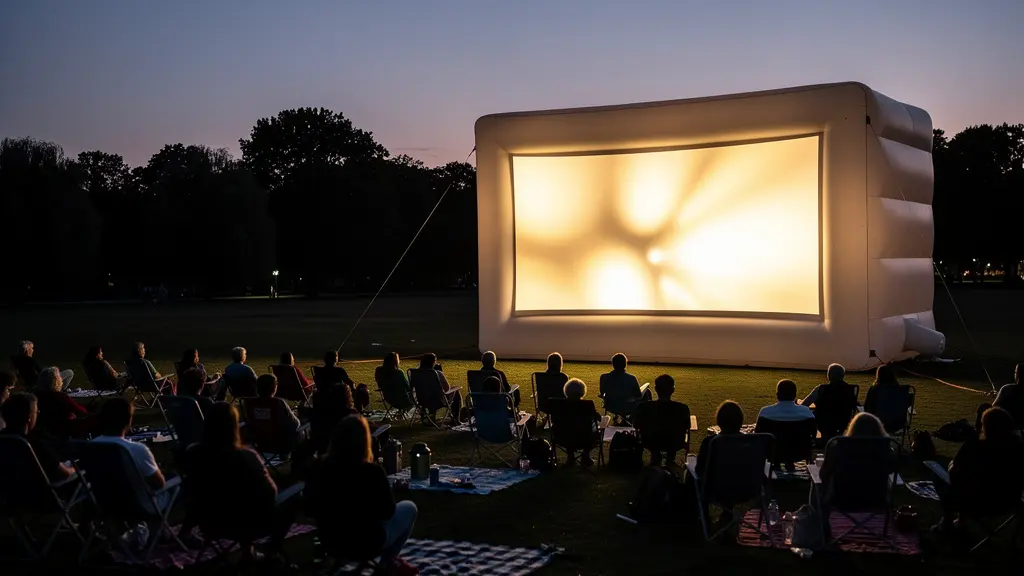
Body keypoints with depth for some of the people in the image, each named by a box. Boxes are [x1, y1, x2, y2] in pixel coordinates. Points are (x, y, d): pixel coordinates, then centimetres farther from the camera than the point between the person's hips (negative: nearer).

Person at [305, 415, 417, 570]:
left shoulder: (319, 467, -12)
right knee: (409, 508, 20)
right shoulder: (372, 472, -25)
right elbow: (387, 512, -12)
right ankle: (386, 564, 24)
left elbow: (310, 509, 0)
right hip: (366, 542, -5)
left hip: (329, 538, 6)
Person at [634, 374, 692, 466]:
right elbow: (686, 427, -9)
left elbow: (636, 425, -10)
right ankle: (670, 458, 45)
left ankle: (655, 457, 43)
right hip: (674, 444, 0)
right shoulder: (683, 408, -27)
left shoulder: (644, 407, -28)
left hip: (650, 444, 0)